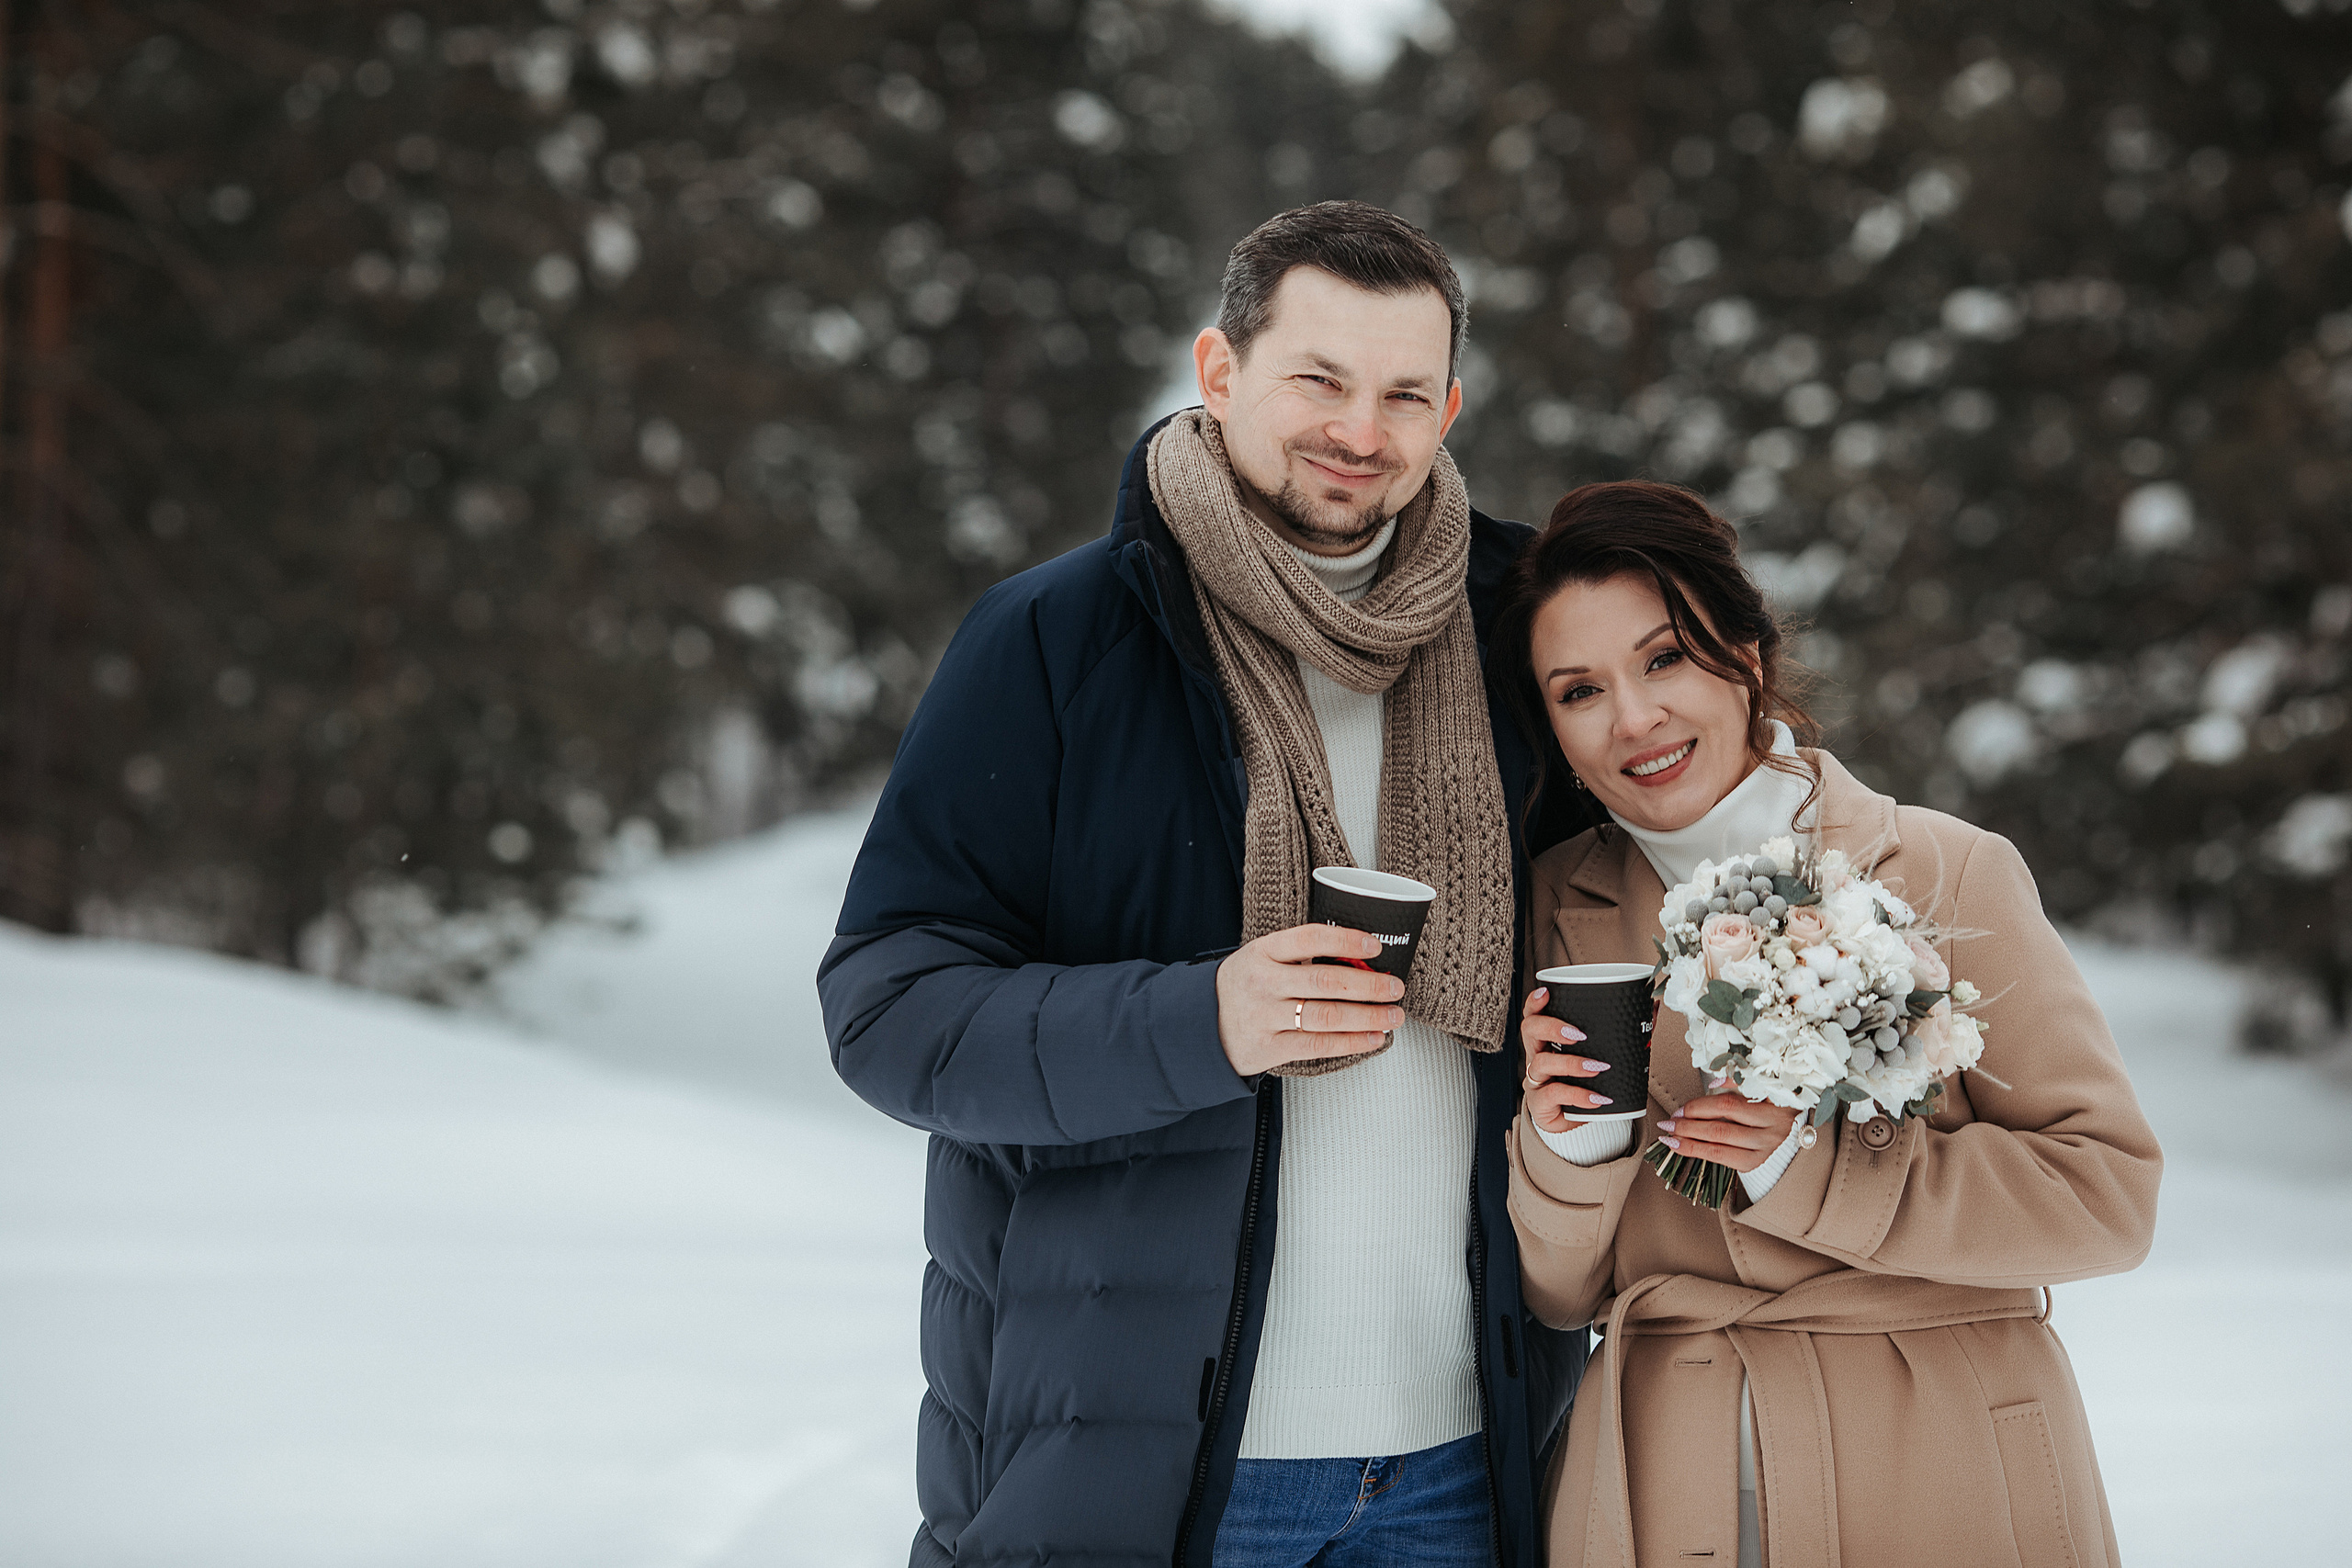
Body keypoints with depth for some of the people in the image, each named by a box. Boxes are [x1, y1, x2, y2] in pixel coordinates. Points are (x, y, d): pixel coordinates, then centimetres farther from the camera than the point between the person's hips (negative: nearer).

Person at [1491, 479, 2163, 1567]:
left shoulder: (1947, 876, -5)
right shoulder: (1557, 914, 2)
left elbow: (2109, 1192, -8)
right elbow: (1555, 1295, 4)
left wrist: (1813, 1168, -17)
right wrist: (1571, 1151, -16)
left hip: (1945, 1480, -2)